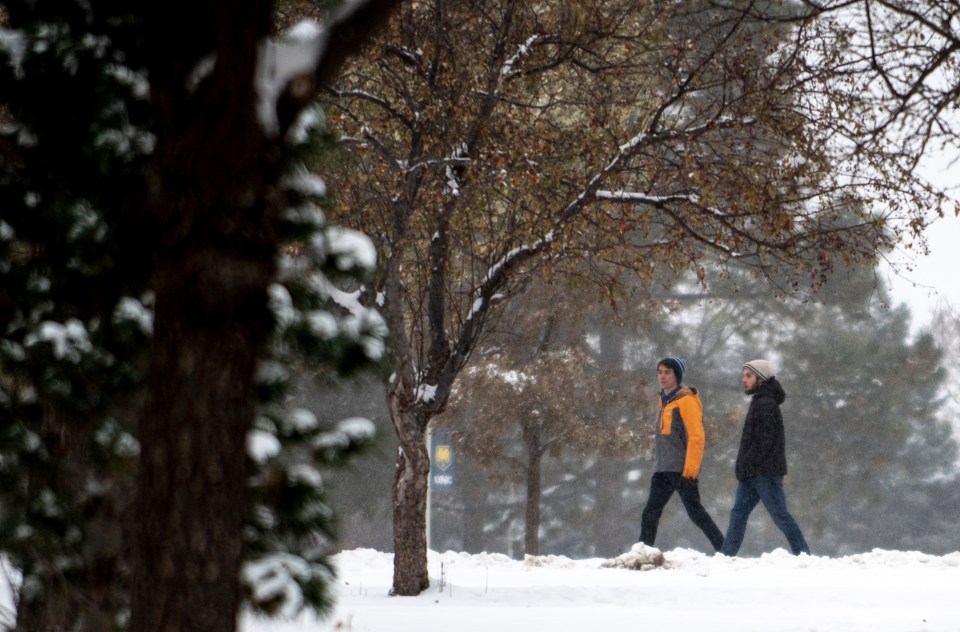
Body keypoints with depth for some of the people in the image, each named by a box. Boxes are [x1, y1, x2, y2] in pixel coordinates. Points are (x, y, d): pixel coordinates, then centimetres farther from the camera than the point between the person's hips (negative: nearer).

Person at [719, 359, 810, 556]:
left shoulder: (766, 404, -13)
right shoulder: (759, 402, 19)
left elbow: (764, 441, -20)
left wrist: (746, 465, -18)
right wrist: (744, 468, 17)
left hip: (766, 472, -10)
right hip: (753, 474, 10)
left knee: (780, 515, -6)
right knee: (738, 513, 6)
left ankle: (804, 555, -2)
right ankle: (726, 556, 4)